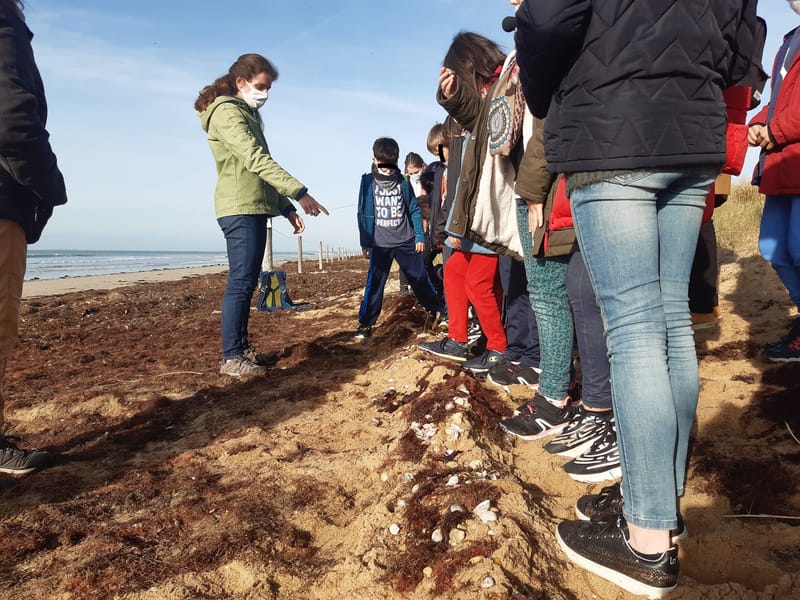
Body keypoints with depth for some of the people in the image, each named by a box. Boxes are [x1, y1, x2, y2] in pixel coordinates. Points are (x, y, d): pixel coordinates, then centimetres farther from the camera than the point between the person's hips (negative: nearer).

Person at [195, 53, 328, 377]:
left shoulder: (248, 114, 23)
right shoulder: (226, 112, -8)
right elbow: (256, 159, -21)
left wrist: (286, 207, 17)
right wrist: (299, 192, -27)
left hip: (255, 209, 10)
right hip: (240, 208, -10)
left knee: (247, 283, 10)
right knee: (240, 282, -11)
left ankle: (243, 347, 17)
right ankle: (231, 357, -7)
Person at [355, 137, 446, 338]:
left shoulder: (402, 182, 2)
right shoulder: (368, 182, 0)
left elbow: (414, 210, 6)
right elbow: (363, 214, 1)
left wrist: (420, 237, 1)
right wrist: (365, 243, 0)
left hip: (406, 241, 1)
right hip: (380, 244, -1)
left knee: (420, 279, 7)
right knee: (374, 283, -3)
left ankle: (439, 311, 22)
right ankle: (366, 323, 7)